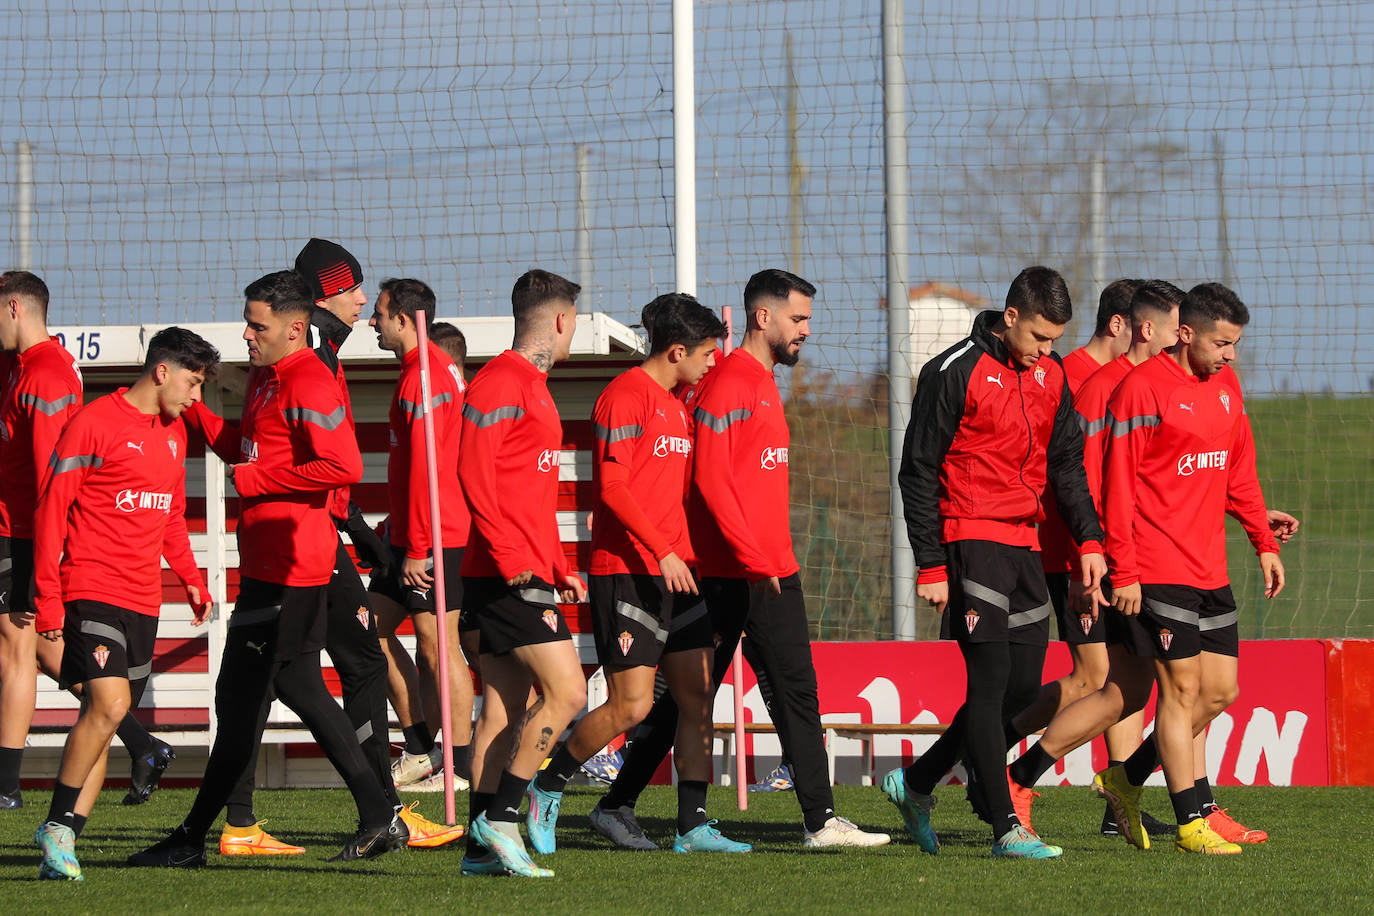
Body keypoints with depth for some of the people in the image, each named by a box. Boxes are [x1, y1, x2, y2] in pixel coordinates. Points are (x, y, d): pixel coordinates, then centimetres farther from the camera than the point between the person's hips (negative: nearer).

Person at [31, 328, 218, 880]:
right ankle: (57, 824, -9)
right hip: (92, 590, -7)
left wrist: (189, 577, 18)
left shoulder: (174, 433, 17)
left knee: (104, 716, 4)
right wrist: (47, 596, -10)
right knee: (109, 703, -21)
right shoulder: (94, 424, -7)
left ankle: (64, 840, 7)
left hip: (143, 601, 7)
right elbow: (51, 509, -7)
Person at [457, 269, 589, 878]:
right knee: (566, 691, -12)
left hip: (528, 572, 10)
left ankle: (481, 846, 7)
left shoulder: (533, 388, 21)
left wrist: (559, 569, 22)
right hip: (507, 575, -10)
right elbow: (474, 475, -18)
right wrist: (514, 561, -22)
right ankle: (499, 820, -10)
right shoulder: (499, 384, -11)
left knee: (504, 708, 7)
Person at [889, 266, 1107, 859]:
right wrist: (930, 566, -12)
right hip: (971, 539, -7)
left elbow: (1067, 463, 18)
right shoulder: (955, 373, -9)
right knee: (991, 678, -10)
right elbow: (917, 471, -8)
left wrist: (1089, 540, 5)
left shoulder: (1050, 376, 11)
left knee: (1023, 687, 7)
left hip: (1023, 546, 7)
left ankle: (916, 782, 22)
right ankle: (1006, 828, -9)